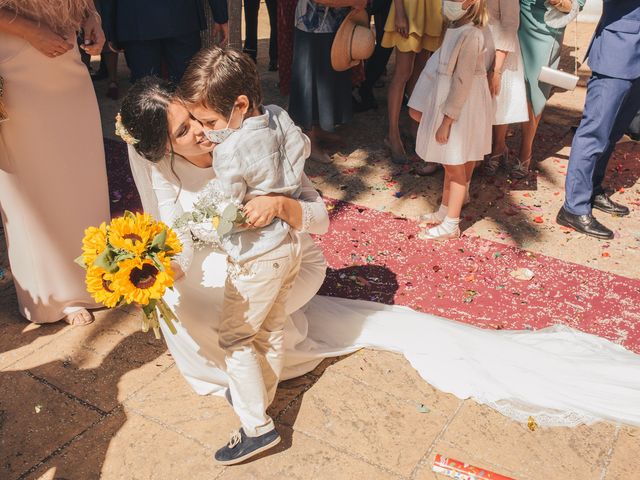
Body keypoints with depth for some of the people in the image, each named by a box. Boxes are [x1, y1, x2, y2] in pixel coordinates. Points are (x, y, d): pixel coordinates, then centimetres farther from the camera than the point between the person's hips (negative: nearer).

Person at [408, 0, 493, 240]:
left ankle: (451, 225, 11)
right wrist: (420, 106, 15)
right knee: (450, 165, 19)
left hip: (461, 110, -9)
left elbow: (462, 81, -23)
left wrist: (446, 121, -21)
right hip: (448, 105, 9)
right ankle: (444, 211, 34)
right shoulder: (456, 29, 6)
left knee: (456, 167, 1)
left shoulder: (470, 34, -22)